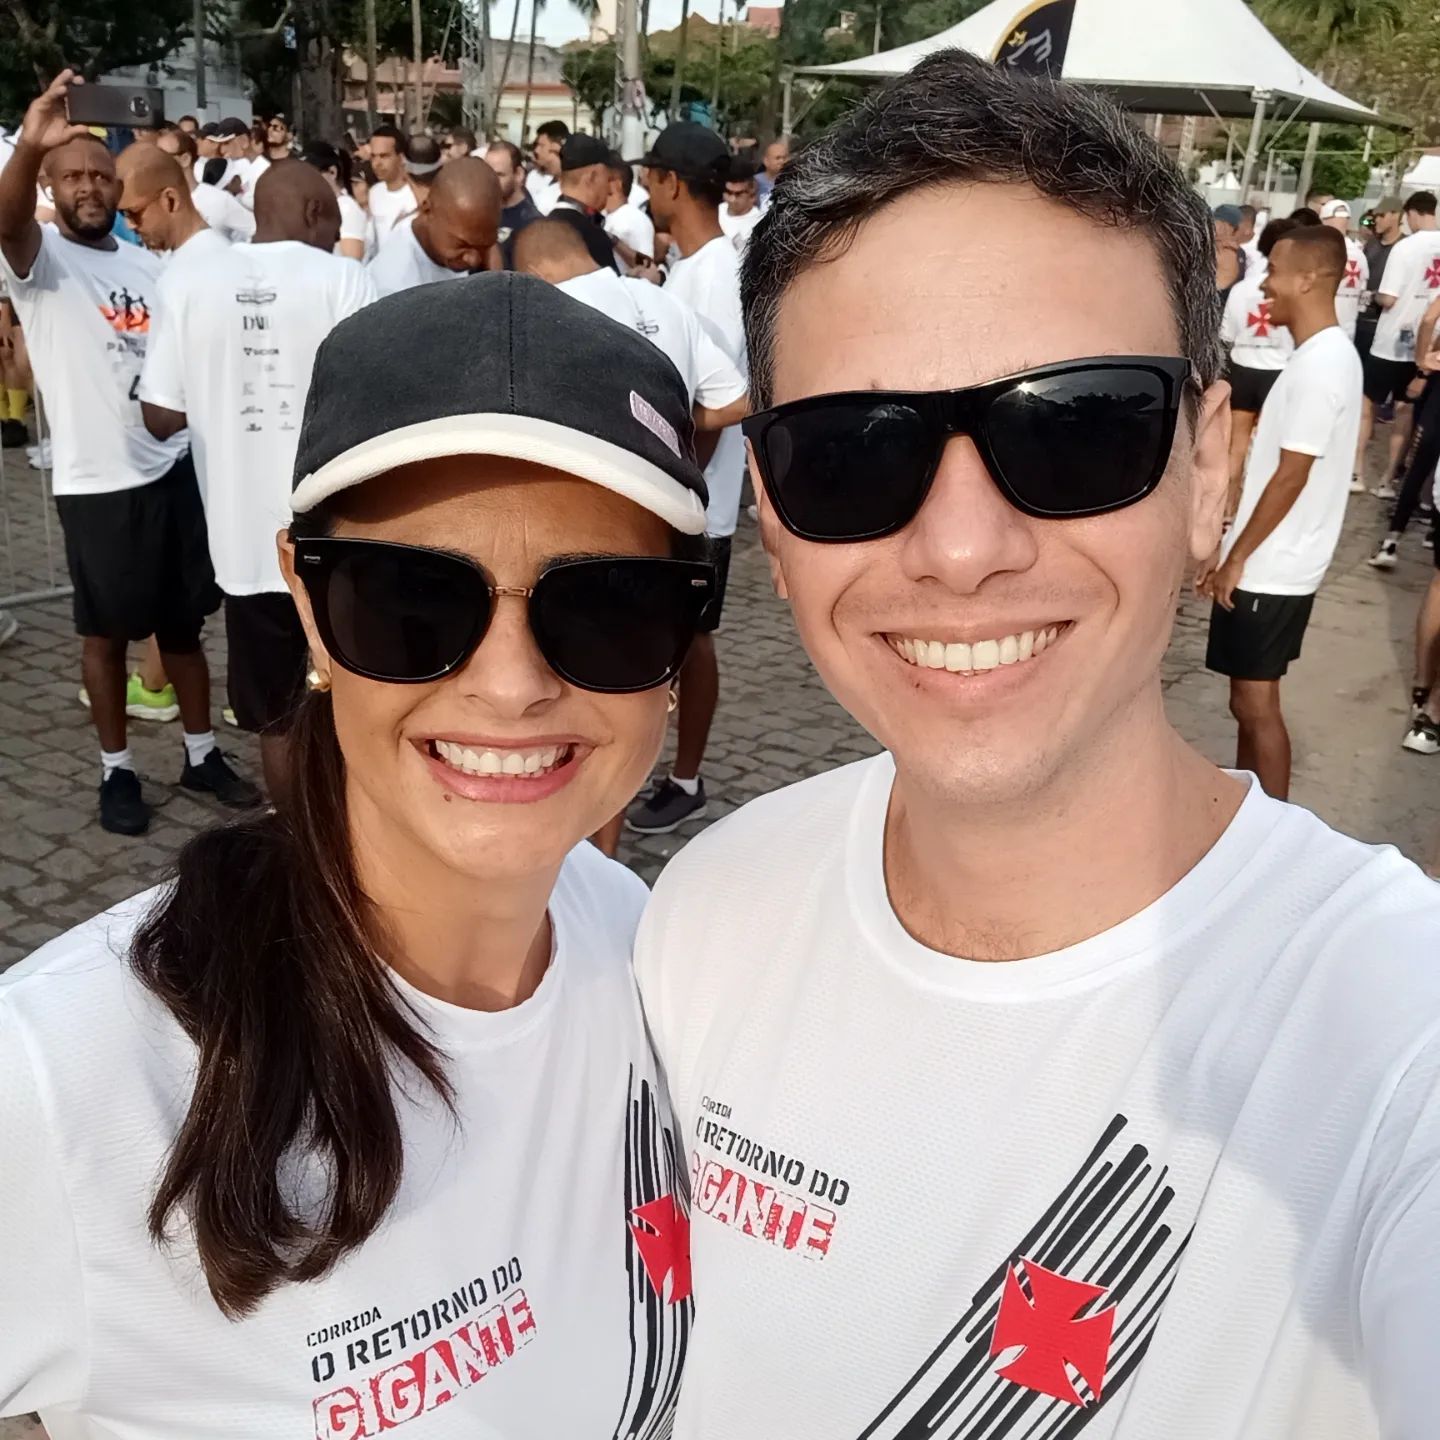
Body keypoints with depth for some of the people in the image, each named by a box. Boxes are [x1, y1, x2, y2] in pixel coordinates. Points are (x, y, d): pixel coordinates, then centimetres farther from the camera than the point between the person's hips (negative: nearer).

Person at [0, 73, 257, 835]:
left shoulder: (147, 264, 11)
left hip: (174, 467, 5)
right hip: (96, 483, -4)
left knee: (184, 621, 13)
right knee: (107, 631, 7)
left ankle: (202, 754, 26)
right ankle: (117, 769, 21)